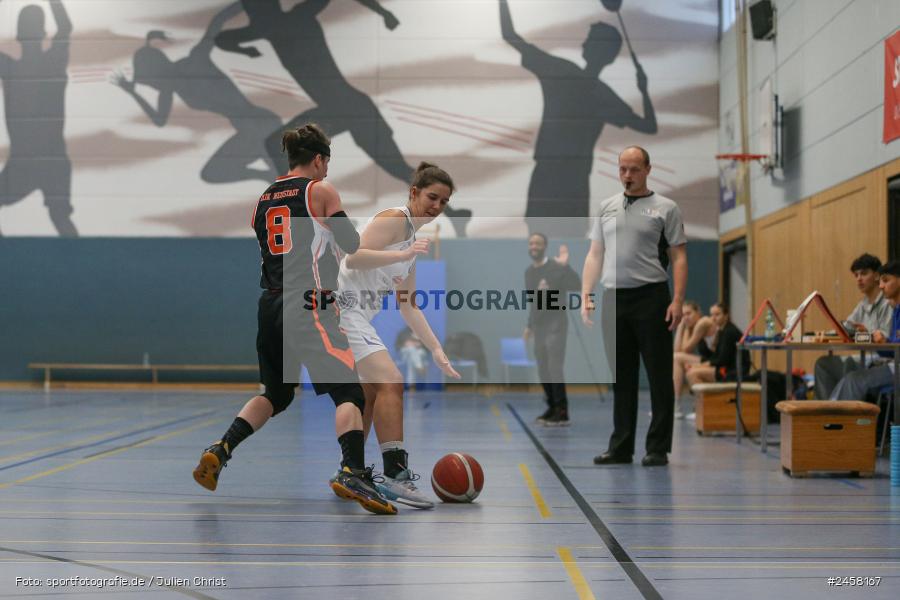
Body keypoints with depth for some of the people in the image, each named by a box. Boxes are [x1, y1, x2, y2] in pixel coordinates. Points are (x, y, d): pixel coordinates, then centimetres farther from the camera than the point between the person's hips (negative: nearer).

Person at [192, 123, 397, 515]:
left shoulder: (263, 199, 17)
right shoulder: (321, 190, -1)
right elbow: (352, 245, 0)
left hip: (270, 306, 7)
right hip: (308, 306, -7)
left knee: (275, 394, 23)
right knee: (349, 392, -9)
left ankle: (219, 452, 13)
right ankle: (353, 473, -26)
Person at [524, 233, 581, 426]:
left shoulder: (555, 267, -12)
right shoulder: (528, 272, 12)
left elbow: (577, 286, -26)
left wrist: (565, 265, -31)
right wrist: (530, 325, 24)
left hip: (555, 325, -8)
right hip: (539, 327, 8)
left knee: (555, 368, -11)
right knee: (543, 371, 10)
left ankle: (562, 413, -6)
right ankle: (552, 408, 21)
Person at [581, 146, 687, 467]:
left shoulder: (665, 208, 1)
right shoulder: (606, 208, 14)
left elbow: (678, 257, -4)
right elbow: (595, 254, 14)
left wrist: (677, 301, -14)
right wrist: (586, 295, 4)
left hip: (651, 298, -4)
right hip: (614, 299, 4)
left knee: (659, 377, -1)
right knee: (621, 377, 8)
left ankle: (658, 448, 5)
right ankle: (621, 446, 14)